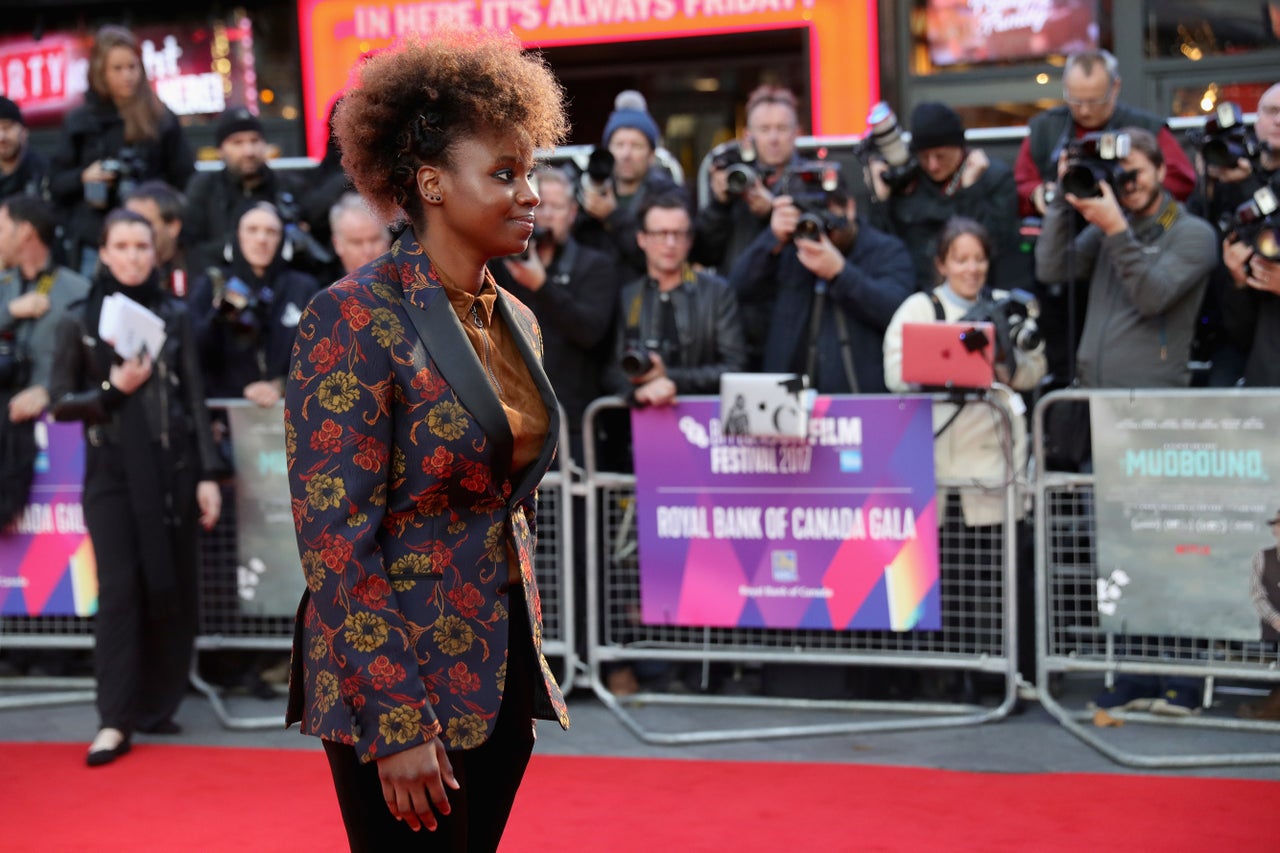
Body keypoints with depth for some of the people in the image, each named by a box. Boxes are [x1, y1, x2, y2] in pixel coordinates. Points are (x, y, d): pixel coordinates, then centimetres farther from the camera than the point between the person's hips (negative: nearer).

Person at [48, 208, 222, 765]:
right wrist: (112, 389, -14)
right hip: (112, 472, -2)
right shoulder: (79, 321, 2)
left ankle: (157, 707, 14)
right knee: (120, 590, -9)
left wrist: (207, 474, 1)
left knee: (172, 590, 3)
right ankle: (115, 721, -9)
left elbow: (194, 399, 7)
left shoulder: (174, 315, 6)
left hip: (172, 467, 2)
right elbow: (60, 404, 2)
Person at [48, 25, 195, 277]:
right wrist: (83, 177, -8)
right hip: (92, 244, 1)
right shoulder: (80, 122, 8)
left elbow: (184, 180, 7)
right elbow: (56, 183, 11)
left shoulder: (161, 119, 5)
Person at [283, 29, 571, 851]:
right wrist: (398, 721, -20)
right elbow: (336, 539, -18)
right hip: (400, 685, -7)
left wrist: (529, 662, 16)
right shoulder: (355, 318, -14)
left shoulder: (516, 320, 9)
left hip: (502, 669, 7)